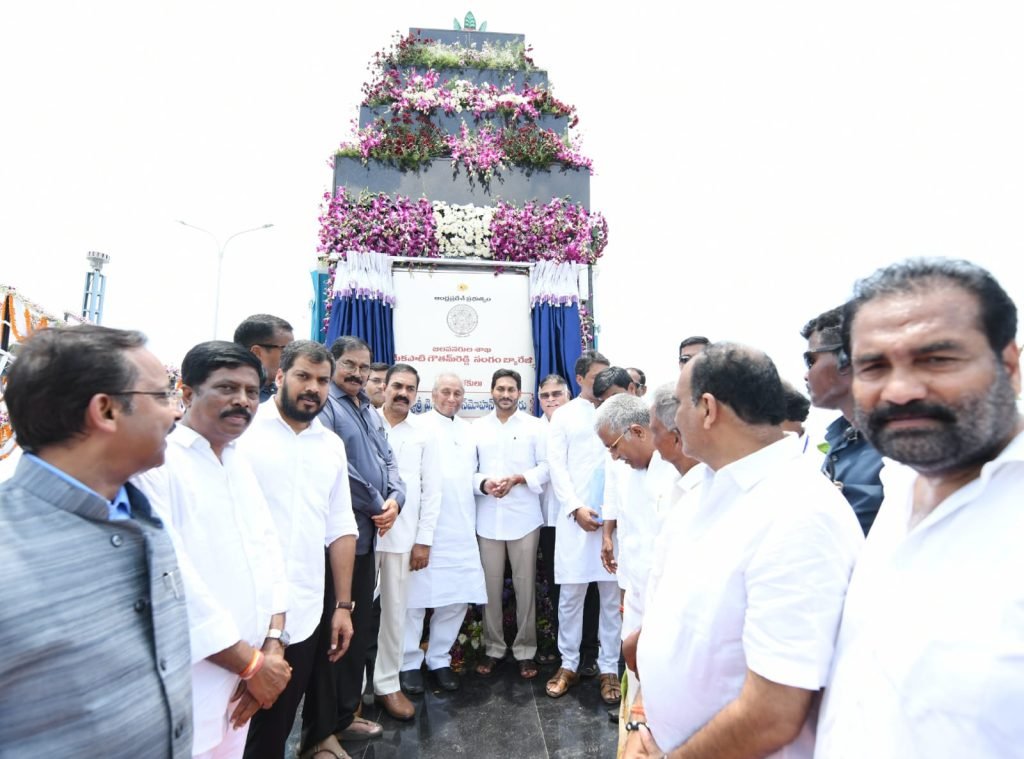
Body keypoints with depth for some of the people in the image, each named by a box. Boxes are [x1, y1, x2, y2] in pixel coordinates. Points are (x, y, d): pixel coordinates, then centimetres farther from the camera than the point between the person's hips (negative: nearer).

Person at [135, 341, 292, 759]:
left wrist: (272, 647, -5)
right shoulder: (156, 463, -16)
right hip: (189, 685, -7)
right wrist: (250, 662, -15)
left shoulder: (240, 463, 8)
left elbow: (268, 552, 6)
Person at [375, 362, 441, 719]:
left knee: (394, 611, 8)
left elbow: (431, 491, 4)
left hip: (401, 535, 1)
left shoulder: (424, 434, 5)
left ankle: (387, 683, 23)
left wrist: (424, 540, 0)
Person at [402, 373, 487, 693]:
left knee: (457, 598, 9)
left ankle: (439, 660, 26)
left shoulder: (468, 431, 18)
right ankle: (410, 663, 19)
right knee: (416, 596, 2)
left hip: (461, 529, 6)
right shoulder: (419, 426, -1)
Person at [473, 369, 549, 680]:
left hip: (524, 517, -1)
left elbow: (547, 467, -1)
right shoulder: (477, 427, 9)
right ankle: (493, 648, 24)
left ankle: (525, 650, 20)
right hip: (488, 518, 2)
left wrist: (518, 479, -16)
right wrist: (483, 483, -14)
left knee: (525, 585, 6)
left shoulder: (535, 427, 3)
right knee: (491, 585, 9)